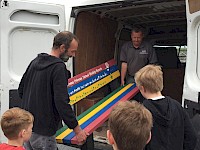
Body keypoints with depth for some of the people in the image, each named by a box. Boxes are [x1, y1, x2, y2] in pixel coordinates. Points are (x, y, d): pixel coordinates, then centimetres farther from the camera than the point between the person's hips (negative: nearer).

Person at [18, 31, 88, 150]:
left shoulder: (36, 62, 8)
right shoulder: (59, 67, -18)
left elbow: (21, 91, 15)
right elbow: (62, 102, -24)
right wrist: (77, 130, -18)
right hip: (43, 131, -8)